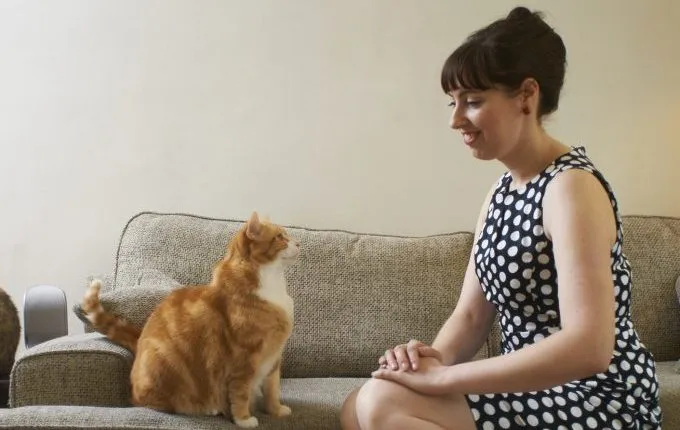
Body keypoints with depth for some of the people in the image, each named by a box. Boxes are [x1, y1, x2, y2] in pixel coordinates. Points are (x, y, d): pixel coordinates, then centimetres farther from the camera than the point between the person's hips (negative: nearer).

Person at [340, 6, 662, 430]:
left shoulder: (571, 187, -18)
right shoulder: (503, 192, 10)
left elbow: (588, 347, -29)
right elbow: (471, 314, 8)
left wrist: (442, 377, -26)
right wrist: (436, 357, -15)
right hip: (536, 391, 8)